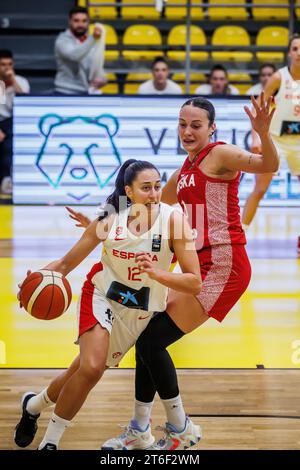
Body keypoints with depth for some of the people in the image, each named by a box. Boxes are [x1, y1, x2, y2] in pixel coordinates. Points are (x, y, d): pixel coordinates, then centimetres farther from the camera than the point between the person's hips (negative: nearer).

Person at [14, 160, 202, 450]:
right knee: (91, 367, -22)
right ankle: (50, 440, 0)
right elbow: (66, 263, -7)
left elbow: (194, 283, -20)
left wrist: (156, 273, -36)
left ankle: (34, 405, 35)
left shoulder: (173, 219, -20)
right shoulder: (110, 220, -16)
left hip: (141, 310, 1)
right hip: (102, 296, -1)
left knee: (87, 369, 4)